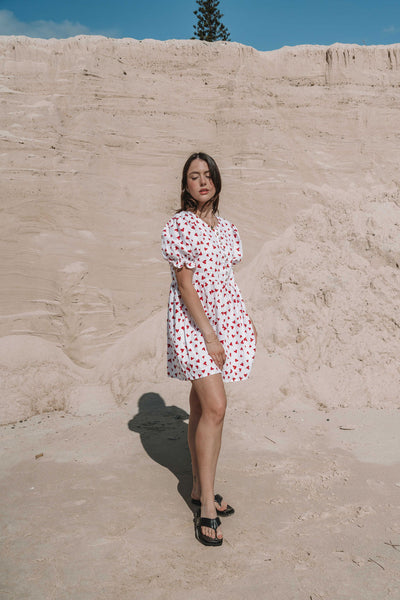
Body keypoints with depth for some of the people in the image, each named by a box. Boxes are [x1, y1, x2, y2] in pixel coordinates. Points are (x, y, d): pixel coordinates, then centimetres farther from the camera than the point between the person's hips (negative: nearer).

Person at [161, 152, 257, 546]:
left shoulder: (226, 229, 13)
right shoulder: (180, 225, -7)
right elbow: (185, 284, -12)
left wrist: (245, 322, 16)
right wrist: (209, 335, -17)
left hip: (223, 319, 6)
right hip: (192, 322, -6)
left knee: (202, 407, 12)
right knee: (214, 407, -15)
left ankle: (199, 488, 24)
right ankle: (207, 505, -5)